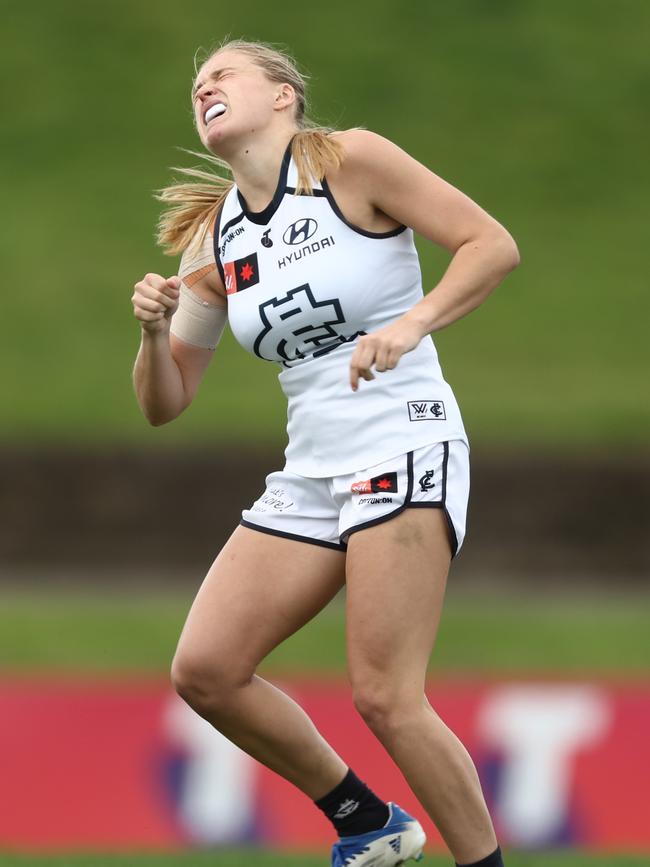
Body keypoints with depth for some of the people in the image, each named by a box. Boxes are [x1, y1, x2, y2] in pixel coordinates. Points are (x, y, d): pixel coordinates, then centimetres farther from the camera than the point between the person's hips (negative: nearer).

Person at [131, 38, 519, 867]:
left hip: (403, 446, -7)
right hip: (309, 471, 7)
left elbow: (493, 245, -10)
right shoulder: (214, 238, 12)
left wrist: (410, 326, -24)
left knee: (384, 697, -16)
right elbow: (164, 403, 14)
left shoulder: (350, 160, -5)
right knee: (203, 671, -1)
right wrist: (155, 332, -7)